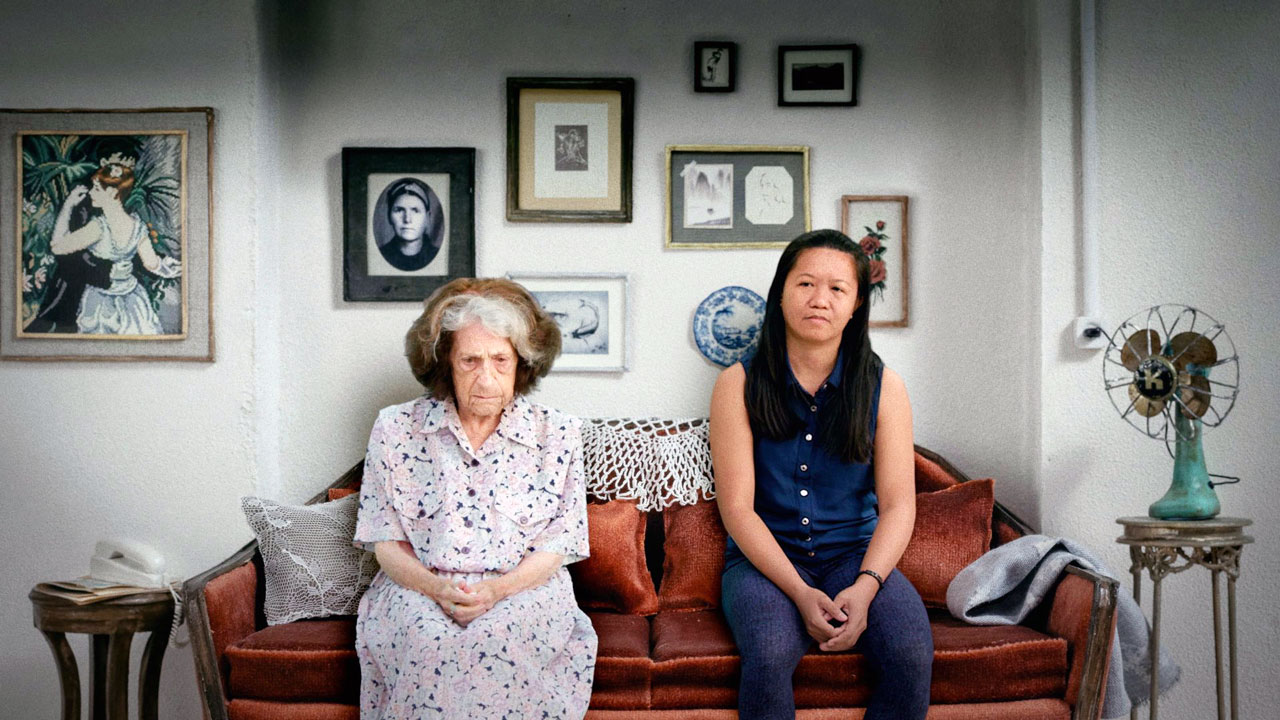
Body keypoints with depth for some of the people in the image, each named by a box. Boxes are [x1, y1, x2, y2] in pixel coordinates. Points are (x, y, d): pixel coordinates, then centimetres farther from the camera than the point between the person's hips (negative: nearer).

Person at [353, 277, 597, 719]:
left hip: (523, 589, 0)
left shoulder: (557, 435, 4)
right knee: (428, 642, -34)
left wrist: (496, 590, -17)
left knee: (498, 639, -34)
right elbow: (385, 538, 5)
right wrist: (436, 587, -16)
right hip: (418, 587, 0)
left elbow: (556, 544, 2)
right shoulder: (395, 430, 5)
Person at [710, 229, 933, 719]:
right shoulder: (740, 384, -2)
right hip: (763, 559, -2)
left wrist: (865, 586, -20)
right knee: (770, 658, -32)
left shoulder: (883, 386, 3)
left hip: (854, 555, 2)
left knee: (913, 655, -26)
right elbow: (737, 507, -7)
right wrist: (801, 593, -20)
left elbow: (898, 504, -2)